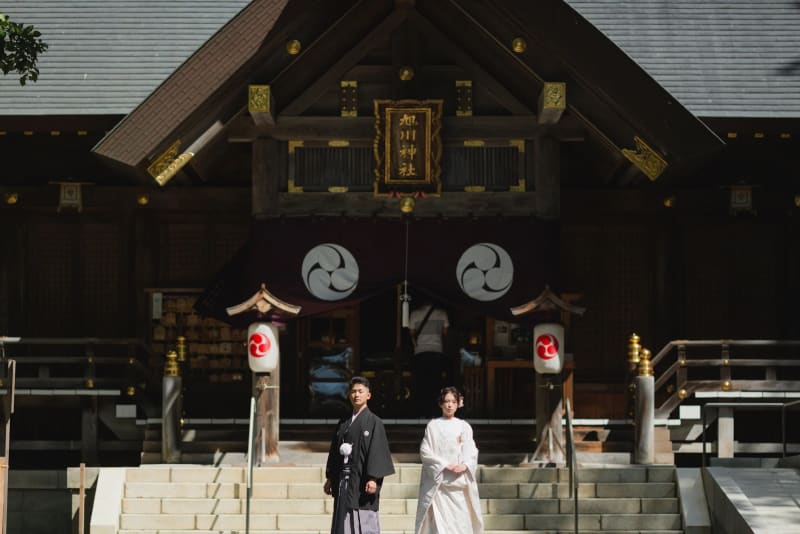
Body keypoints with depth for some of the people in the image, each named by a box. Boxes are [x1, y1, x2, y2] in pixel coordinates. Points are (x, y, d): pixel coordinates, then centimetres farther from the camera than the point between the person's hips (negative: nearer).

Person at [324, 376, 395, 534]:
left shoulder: (374, 422, -3)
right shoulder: (344, 423, 14)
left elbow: (378, 451, -10)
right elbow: (335, 450, 17)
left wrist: (373, 479, -19)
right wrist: (330, 478, 14)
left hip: (362, 480, -6)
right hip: (344, 481, 6)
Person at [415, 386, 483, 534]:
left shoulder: (464, 426, 10)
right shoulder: (433, 425, 3)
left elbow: (472, 452, 7)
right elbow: (425, 451, -2)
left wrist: (465, 465, -13)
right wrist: (445, 465, -13)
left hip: (460, 482, 2)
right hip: (439, 481, -2)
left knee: (461, 519, -2)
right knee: (440, 520, -10)